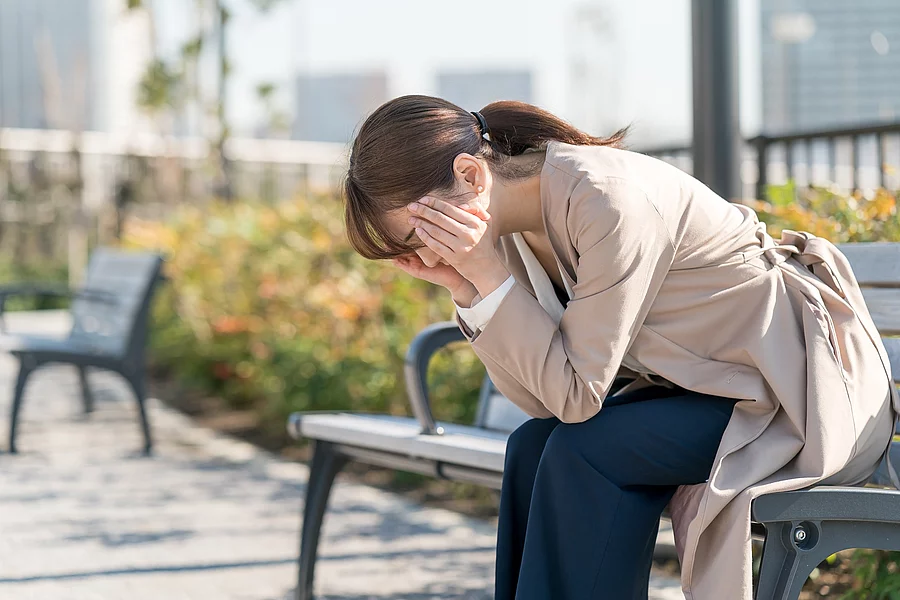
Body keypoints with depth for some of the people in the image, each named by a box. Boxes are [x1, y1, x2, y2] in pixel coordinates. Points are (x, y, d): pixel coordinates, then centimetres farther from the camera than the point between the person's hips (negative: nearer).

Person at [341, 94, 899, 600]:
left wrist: (489, 274, -25)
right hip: (712, 383, 8)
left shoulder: (609, 198, -27)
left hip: (812, 389, -8)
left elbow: (576, 395, -24)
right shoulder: (517, 229, -1)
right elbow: (542, 399, -3)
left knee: (586, 450, -21)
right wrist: (464, 287, -12)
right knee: (535, 443, -7)